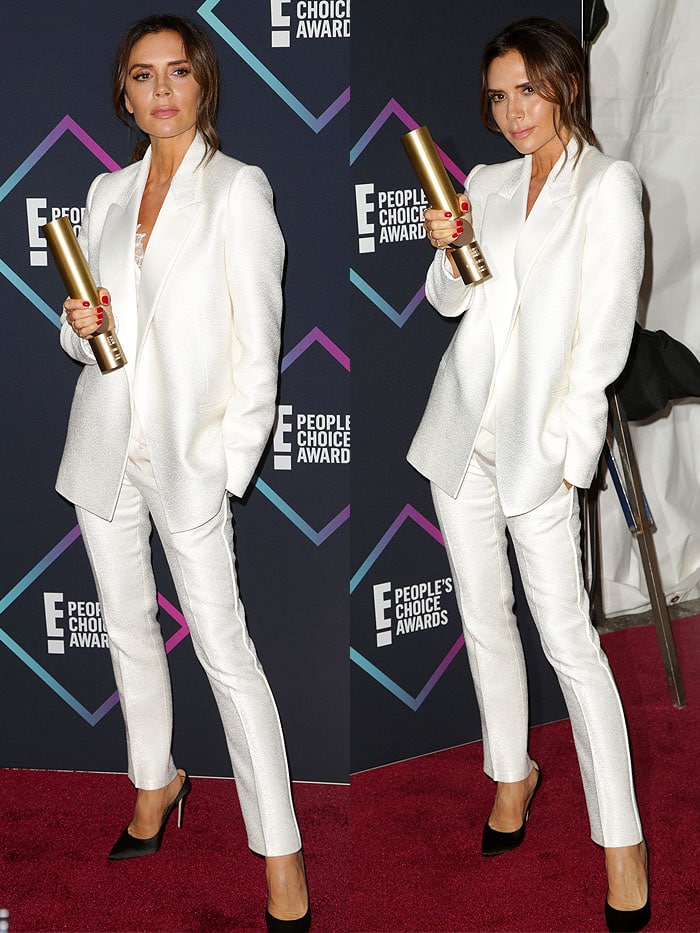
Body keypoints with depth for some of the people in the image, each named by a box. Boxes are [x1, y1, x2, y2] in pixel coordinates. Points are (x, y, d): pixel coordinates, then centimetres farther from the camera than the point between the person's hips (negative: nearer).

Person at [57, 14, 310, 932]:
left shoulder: (239, 188, -5)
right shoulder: (106, 192, 10)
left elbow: (258, 345, -9)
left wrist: (230, 466, -14)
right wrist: (77, 326, -6)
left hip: (192, 453, -6)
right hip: (105, 445, 6)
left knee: (225, 650, -7)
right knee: (128, 630, 16)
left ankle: (281, 854, 1)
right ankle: (156, 783, 37)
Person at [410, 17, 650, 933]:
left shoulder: (609, 185, -5)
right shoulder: (486, 183, 10)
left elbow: (603, 333, -9)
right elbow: (449, 302, 11)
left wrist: (569, 454, -13)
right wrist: (446, 250, -11)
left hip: (542, 445, -5)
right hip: (462, 434, 5)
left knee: (569, 641, -7)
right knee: (485, 617, 14)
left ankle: (623, 842, 1)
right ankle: (513, 772, 33)